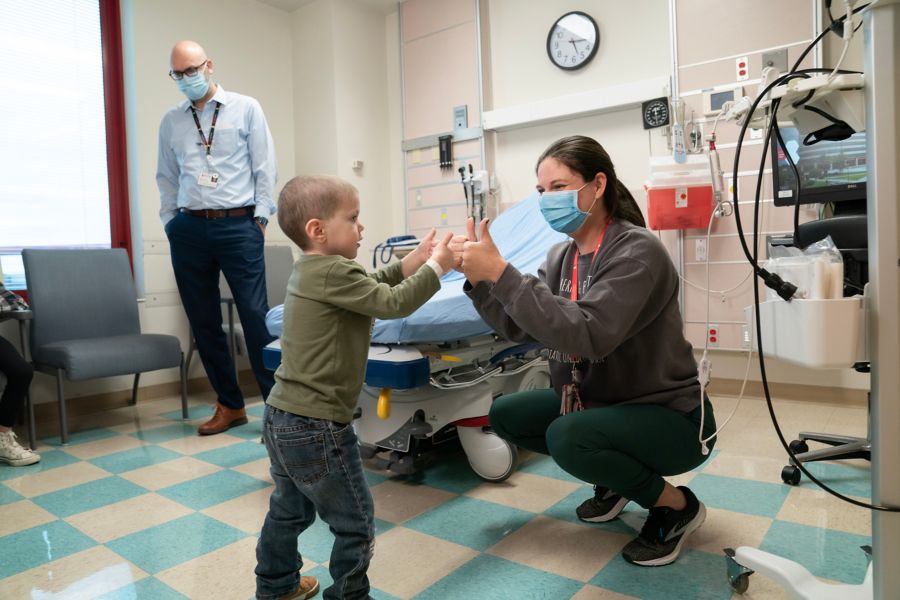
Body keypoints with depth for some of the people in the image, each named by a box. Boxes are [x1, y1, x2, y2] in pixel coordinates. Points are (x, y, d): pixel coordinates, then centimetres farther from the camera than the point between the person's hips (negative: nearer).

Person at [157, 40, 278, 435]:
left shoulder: (245, 109, 5)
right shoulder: (171, 122, 15)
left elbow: (265, 167, 1)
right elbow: (166, 178, 18)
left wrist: (260, 218, -4)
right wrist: (171, 223, 9)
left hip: (238, 225, -4)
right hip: (189, 229, 4)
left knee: (255, 315, -8)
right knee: (203, 322, 6)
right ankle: (230, 405, 19)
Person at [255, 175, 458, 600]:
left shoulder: (308, 270, 9)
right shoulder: (333, 272, -21)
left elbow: (370, 287, 18)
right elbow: (393, 303, -20)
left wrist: (410, 263, 9)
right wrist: (436, 267, -9)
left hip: (281, 417, 10)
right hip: (316, 426, -10)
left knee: (290, 509, 28)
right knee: (355, 523, 7)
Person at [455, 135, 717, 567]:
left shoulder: (637, 251, -23)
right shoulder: (562, 256, 1)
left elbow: (586, 336, -36)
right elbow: (520, 327, -3)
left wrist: (502, 272, -37)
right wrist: (478, 279, -18)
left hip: (668, 416, -8)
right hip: (600, 402, 8)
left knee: (567, 437, -32)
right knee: (504, 415, 5)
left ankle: (676, 506, -3)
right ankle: (615, 477, 18)